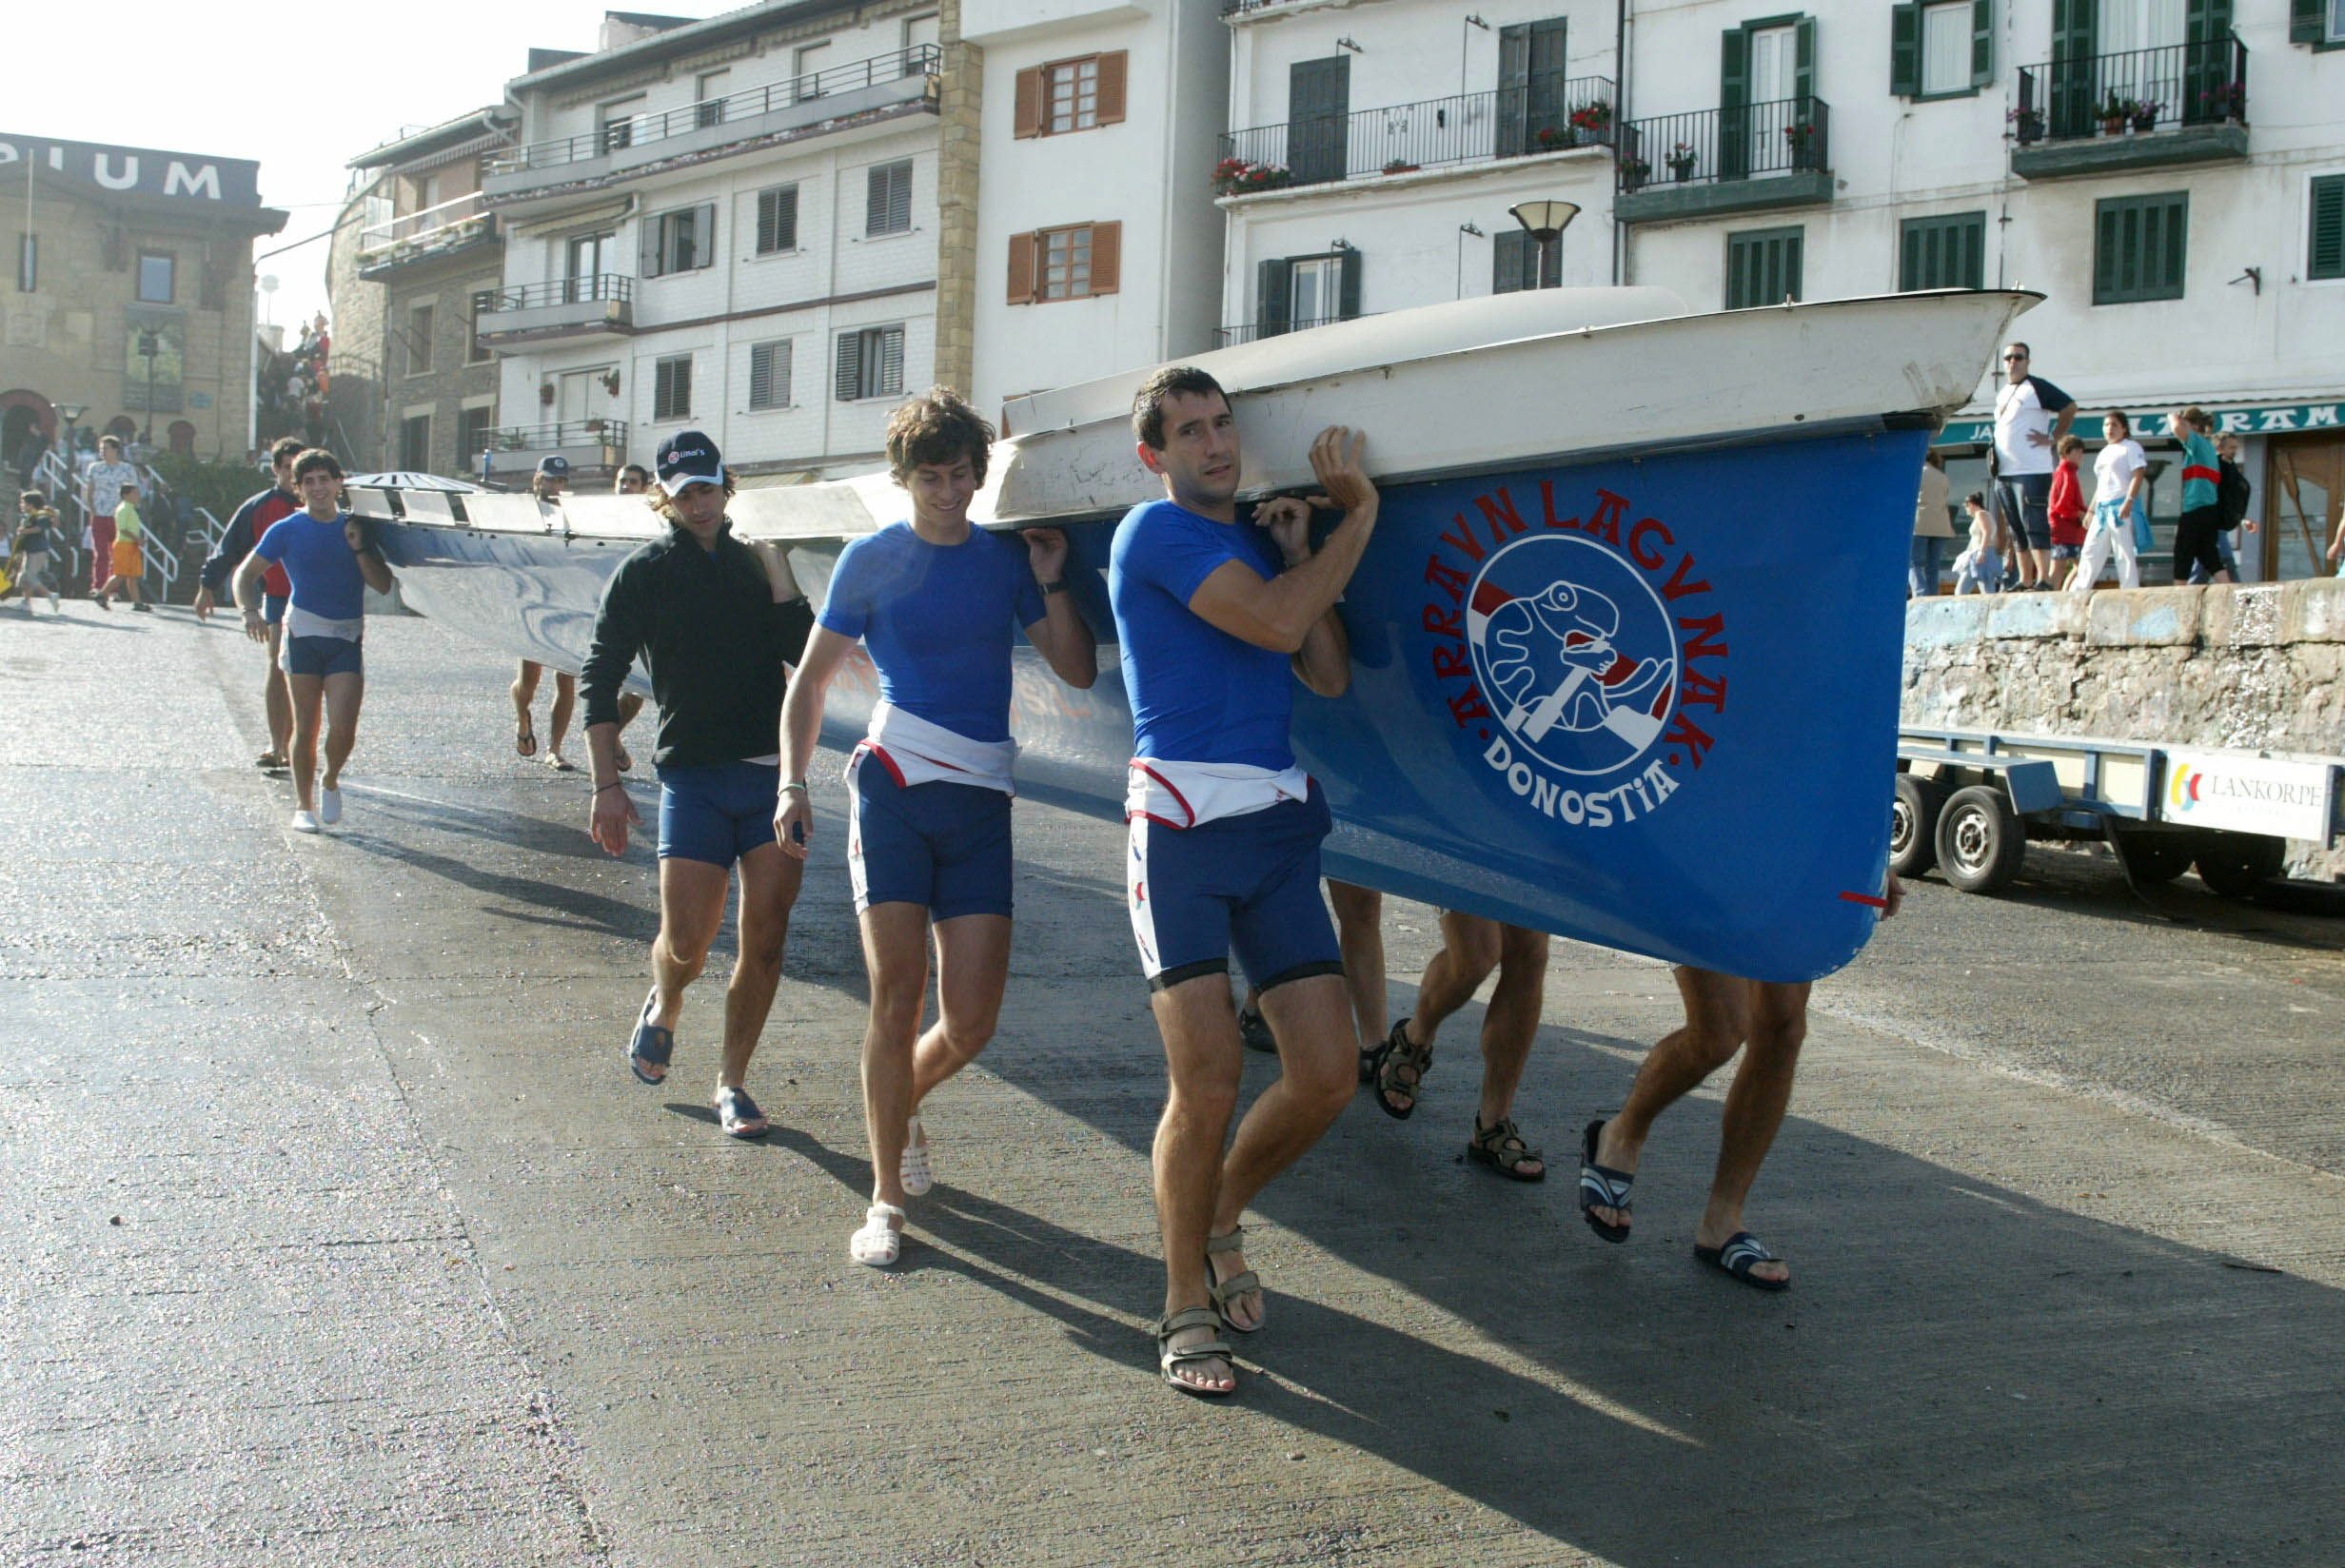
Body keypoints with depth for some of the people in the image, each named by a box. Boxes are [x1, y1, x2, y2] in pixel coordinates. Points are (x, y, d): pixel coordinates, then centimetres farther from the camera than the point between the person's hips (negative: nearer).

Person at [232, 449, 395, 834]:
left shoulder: (356, 528, 8)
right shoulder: (287, 530, 3)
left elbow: (384, 585, 3)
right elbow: (246, 574, 3)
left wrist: (359, 549, -11)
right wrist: (250, 611, -15)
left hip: (348, 638, 1)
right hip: (304, 633, -1)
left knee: (343, 727, -10)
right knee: (305, 727, 2)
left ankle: (330, 783, 18)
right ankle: (304, 806, 14)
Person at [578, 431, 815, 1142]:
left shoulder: (757, 565, 13)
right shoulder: (643, 574, 5)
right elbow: (600, 679, 2)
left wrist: (778, 575, -7)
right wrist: (606, 786, -6)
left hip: (772, 772, 2)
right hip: (692, 776, -2)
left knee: (765, 941, -1)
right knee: (686, 941, -5)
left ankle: (732, 1082, 13)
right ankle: (662, 1010, 30)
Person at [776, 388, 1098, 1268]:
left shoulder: (1007, 560, 10)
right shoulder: (872, 560, 4)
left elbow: (1079, 673, 7)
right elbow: (811, 680, 8)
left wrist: (1052, 582, -4)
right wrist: (793, 783, -3)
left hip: (981, 801, 2)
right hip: (893, 790, -2)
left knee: (971, 1021, 0)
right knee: (897, 994, -7)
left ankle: (898, 1101, 34)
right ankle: (886, 1199, 5)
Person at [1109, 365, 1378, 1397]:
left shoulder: (1258, 536, 20)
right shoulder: (1156, 531, -2)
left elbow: (1329, 675, 13)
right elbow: (1274, 624, -14)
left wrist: (1300, 549, 8)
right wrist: (1358, 515, -5)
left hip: (1278, 822, 7)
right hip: (1183, 818, -6)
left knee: (1328, 1074, 0)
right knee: (1208, 1077, -11)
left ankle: (1217, 1218, 27)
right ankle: (1187, 1305, 7)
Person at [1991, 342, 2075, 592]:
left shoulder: (2037, 387, -3)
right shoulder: (2001, 393, 19)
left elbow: (2070, 407, -6)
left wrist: (2052, 438, -10)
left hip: (2031, 471, -8)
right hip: (2004, 473, 8)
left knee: (2034, 526, -11)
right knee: (2017, 530, 9)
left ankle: (2044, 579, -11)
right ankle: (2025, 581, 13)